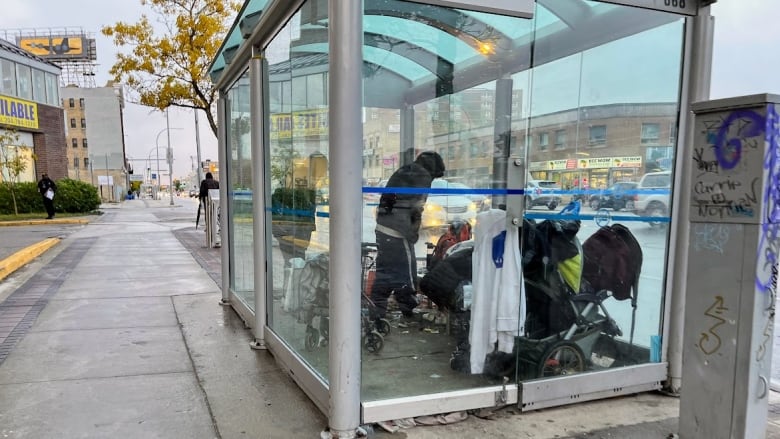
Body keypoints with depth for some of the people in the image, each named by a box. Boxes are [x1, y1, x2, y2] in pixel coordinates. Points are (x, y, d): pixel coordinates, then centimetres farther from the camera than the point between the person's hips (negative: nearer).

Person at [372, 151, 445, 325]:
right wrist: (414, 233, -5)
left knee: (383, 269, 15)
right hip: (399, 232, -8)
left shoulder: (400, 172, 21)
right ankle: (408, 308, 15)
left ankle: (377, 309, 19)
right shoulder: (423, 177, -4)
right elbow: (416, 209, -13)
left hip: (382, 227, 8)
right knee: (406, 270, 4)